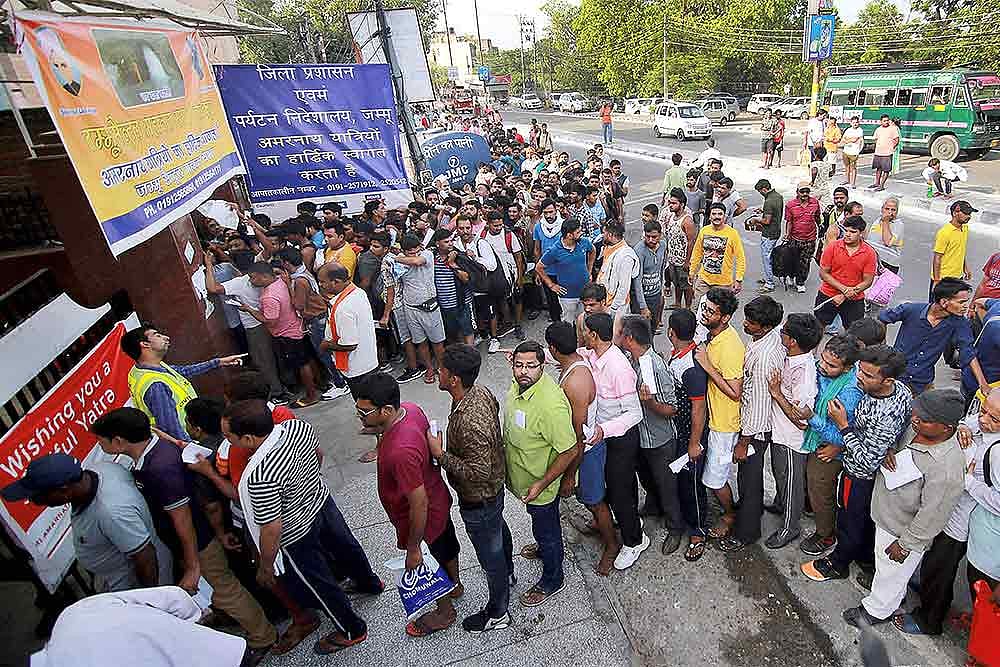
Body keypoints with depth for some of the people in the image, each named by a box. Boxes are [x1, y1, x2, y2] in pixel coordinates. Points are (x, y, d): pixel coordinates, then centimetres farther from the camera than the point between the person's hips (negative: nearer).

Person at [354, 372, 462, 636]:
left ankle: (444, 613, 52)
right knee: (447, 546, 33)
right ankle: (455, 585, 63)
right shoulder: (410, 408, -18)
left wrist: (413, 549, -20)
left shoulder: (401, 452, -43)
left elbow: (419, 505, -32)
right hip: (439, 499, 8)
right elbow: (430, 438, 4)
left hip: (425, 518, -8)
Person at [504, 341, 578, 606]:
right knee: (541, 524, 32)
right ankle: (545, 548, 60)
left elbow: (569, 451, -30)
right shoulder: (518, 384, -10)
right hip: (522, 477, 7)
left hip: (540, 486, -7)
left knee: (546, 529, 17)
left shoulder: (551, 404, -37)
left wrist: (541, 484, -25)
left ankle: (552, 580, 42)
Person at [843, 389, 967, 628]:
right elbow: (897, 441, 11)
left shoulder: (946, 469, -36)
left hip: (904, 530, -7)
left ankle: (877, 610, 45)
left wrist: (904, 544, -16)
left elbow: (932, 516, -27)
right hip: (886, 514, 8)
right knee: (883, 564, 32)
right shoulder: (916, 429, -14)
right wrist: (889, 451, -12)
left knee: (892, 573, 20)